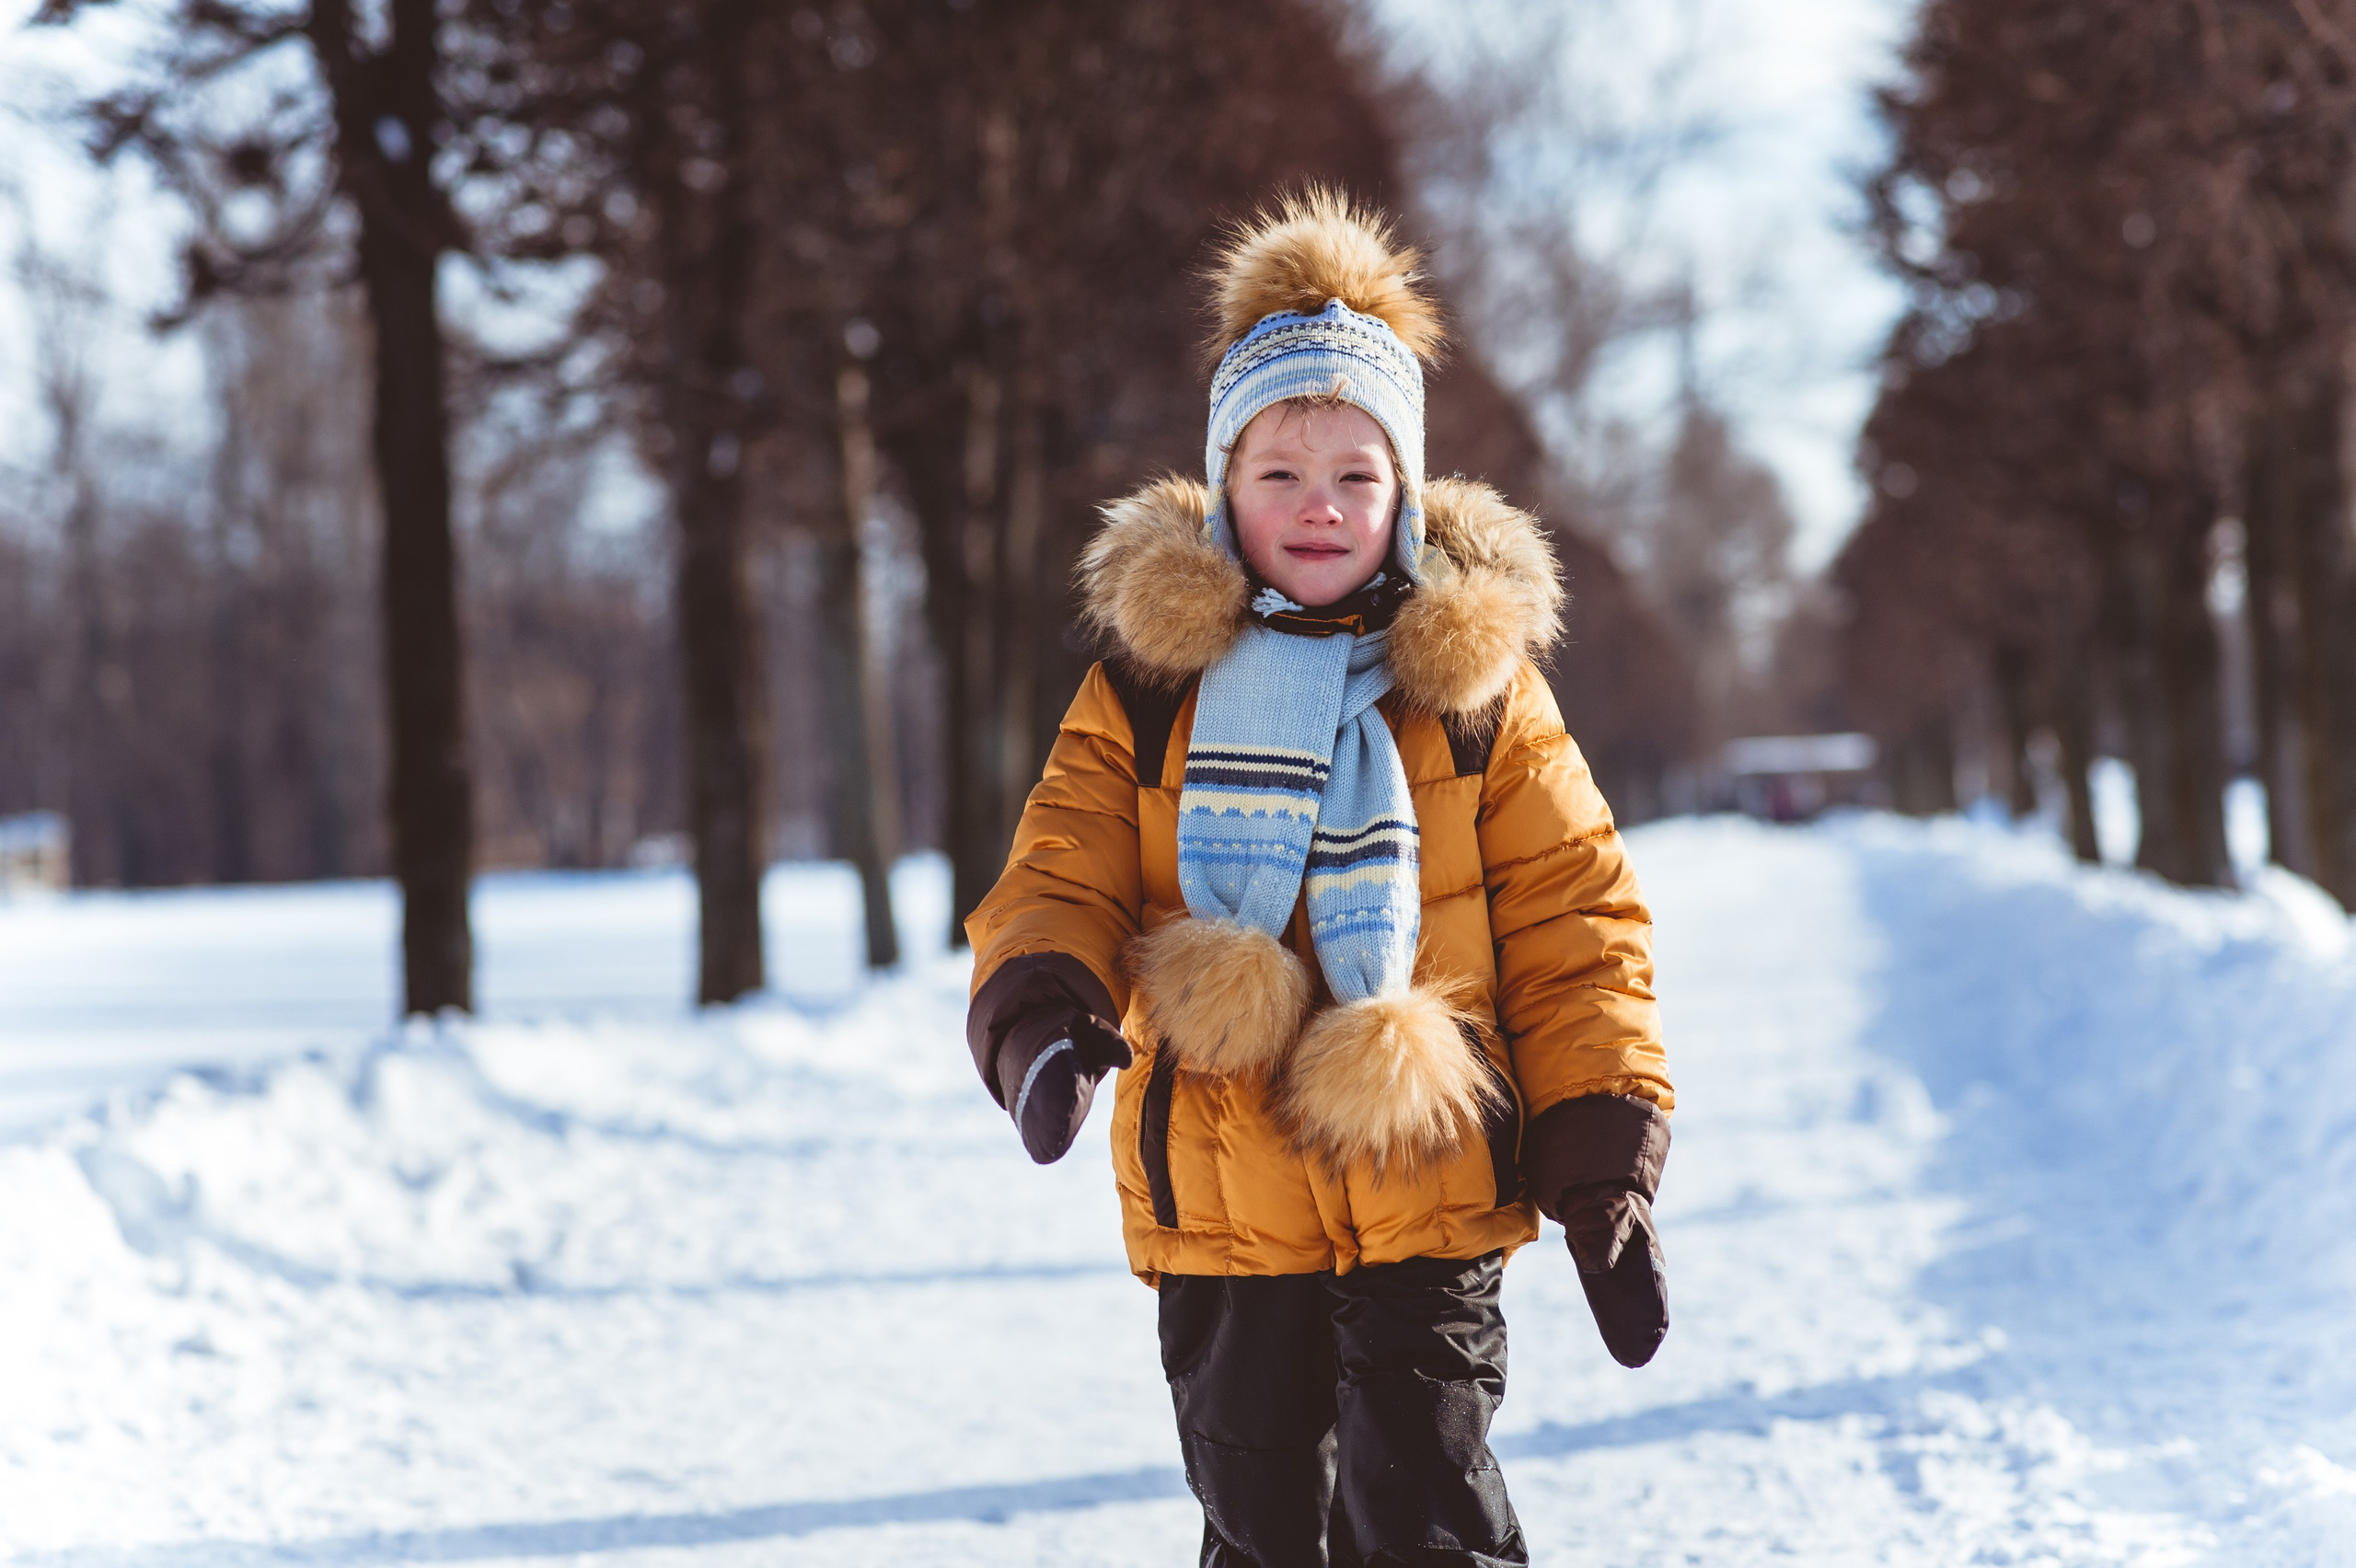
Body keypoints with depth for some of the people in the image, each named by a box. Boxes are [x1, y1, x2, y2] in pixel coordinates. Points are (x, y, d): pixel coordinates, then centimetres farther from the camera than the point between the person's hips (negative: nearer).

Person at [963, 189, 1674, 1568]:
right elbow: (1061, 879, 0)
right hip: (1221, 1209, 2)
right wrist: (1044, 1013, -24)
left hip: (1428, 1198, -2)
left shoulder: (1479, 686, 3)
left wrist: (1604, 1154, -4)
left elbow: (1574, 922, 3)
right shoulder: (1143, 694, 5)